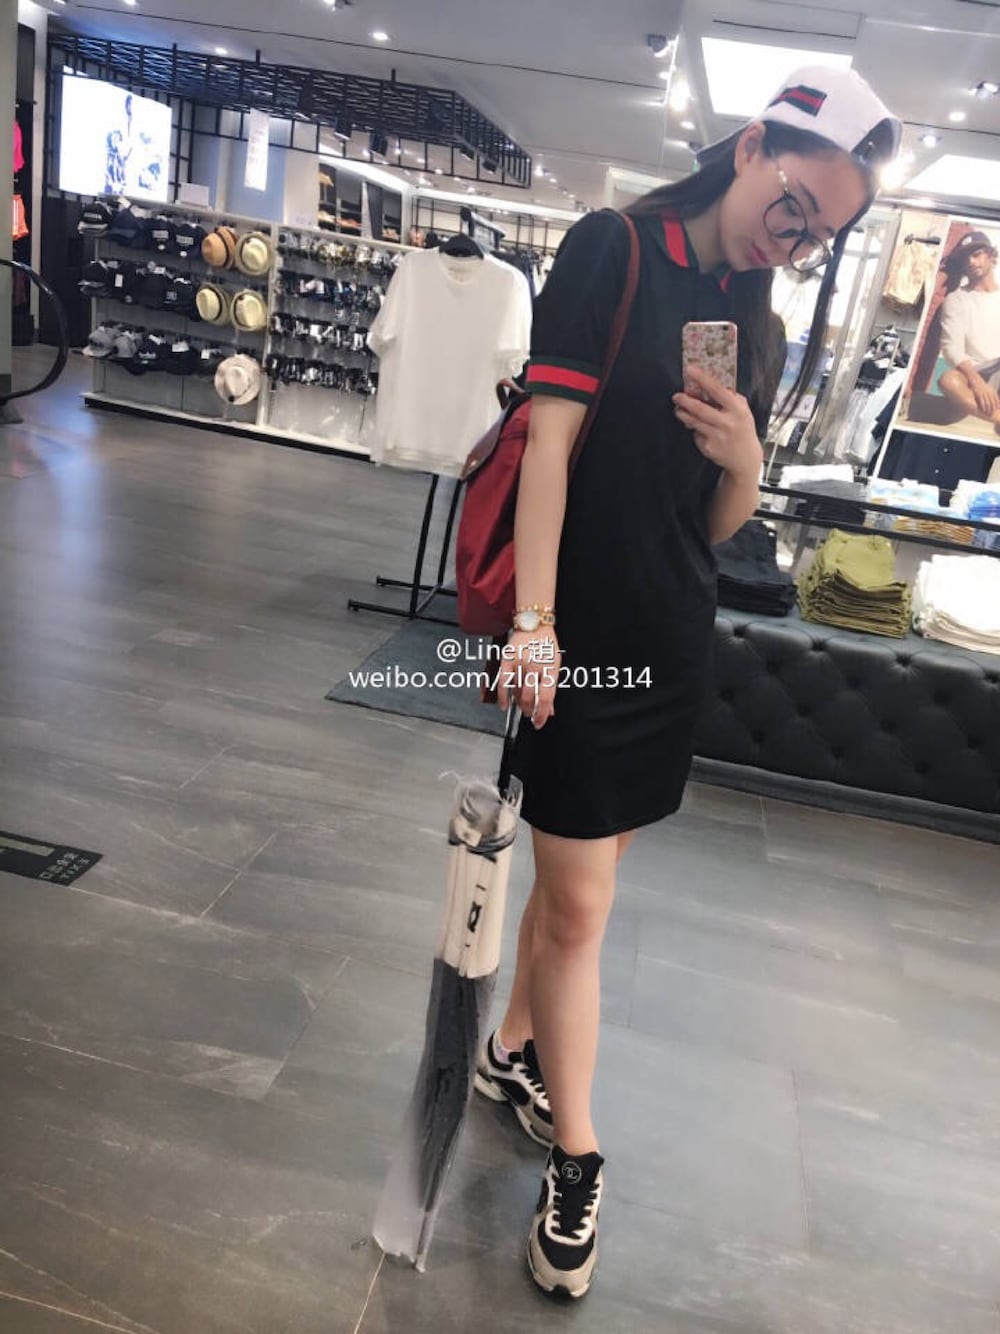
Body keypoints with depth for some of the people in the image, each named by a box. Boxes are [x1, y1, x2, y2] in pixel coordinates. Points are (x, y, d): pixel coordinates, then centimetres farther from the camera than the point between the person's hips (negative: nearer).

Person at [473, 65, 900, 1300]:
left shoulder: (755, 323, 12)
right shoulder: (616, 249, -5)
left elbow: (722, 527, 12)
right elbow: (552, 435, -13)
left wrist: (744, 463, -10)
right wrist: (534, 621, -20)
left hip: (675, 637, 6)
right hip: (585, 627, -6)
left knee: (577, 875, 17)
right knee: (579, 905, 1)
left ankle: (514, 1052, 39)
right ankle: (574, 1164, 19)